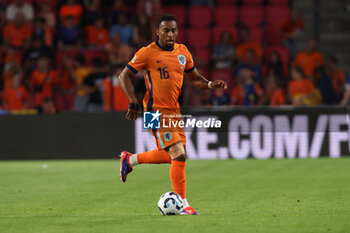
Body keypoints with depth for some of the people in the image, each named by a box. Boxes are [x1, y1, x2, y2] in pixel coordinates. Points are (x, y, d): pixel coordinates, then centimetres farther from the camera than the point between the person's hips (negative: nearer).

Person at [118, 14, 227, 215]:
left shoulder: (182, 52, 10)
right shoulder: (147, 53, -8)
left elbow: (195, 77, 20)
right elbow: (125, 76, -3)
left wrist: (211, 84, 0)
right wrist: (134, 102, -12)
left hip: (174, 110, 7)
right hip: (157, 110, -7)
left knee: (172, 155, 15)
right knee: (179, 155, -15)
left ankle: (130, 159, 35)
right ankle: (182, 204, -6)